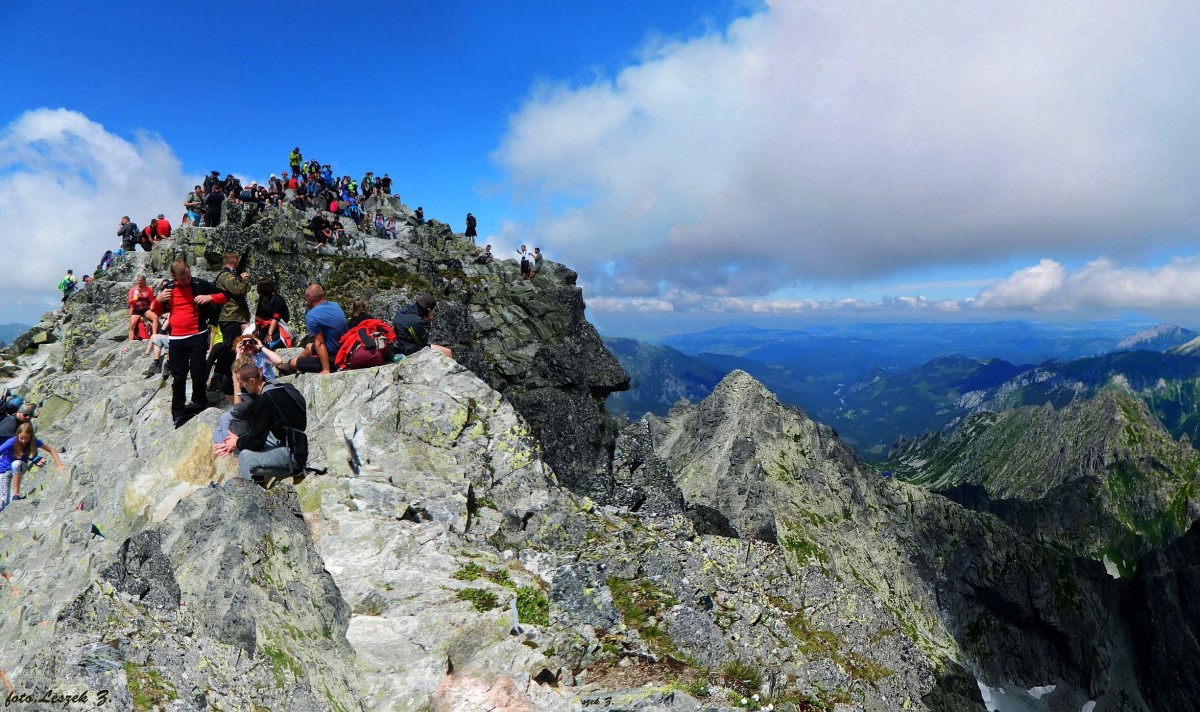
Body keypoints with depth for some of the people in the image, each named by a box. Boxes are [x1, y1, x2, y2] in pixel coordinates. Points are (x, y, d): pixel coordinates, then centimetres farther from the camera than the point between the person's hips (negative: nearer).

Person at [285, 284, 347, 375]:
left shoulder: (311, 316, -21)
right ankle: (289, 365, 59)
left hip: (334, 358, -8)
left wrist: (326, 370, -22)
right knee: (309, 347, 34)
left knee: (293, 363, 13)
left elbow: (319, 343, -23)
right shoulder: (335, 305, 2)